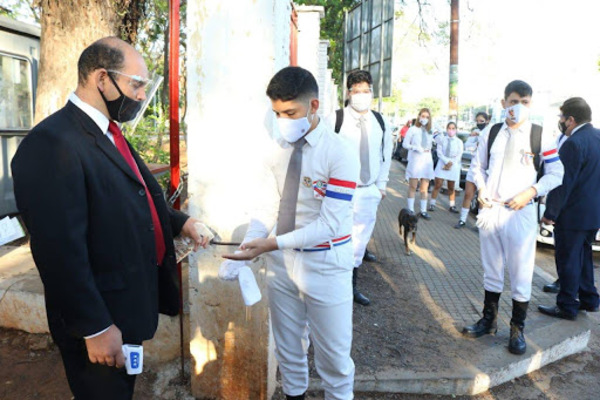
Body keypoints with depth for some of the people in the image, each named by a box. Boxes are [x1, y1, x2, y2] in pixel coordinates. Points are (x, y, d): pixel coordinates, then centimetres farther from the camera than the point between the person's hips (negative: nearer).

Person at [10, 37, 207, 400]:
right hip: (102, 319, -9)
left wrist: (178, 222, 7)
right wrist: (95, 328, -23)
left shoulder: (109, 133, 7)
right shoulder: (52, 143, -24)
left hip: (129, 306, 9)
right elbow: (60, 250, -27)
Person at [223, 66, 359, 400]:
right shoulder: (277, 152, 2)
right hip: (282, 263, 5)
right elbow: (270, 207, 0)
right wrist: (247, 247, -16)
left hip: (325, 267, -5)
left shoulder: (340, 154, -17)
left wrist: (272, 243, -28)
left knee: (333, 354, 11)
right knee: (288, 347, 22)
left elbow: (329, 224, -22)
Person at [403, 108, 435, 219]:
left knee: (425, 188, 7)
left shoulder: (430, 131, 10)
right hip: (415, 160, -4)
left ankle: (423, 211, 14)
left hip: (427, 160, 5)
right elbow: (405, 144, -5)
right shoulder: (413, 129, -3)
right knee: (413, 187, 1)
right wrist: (415, 148, -18)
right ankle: (411, 210, 6)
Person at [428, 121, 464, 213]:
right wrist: (447, 161, -18)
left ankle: (452, 206, 16)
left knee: (451, 187, 9)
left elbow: (459, 156, -2)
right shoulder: (442, 140, 0)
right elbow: (439, 153, -6)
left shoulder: (459, 142, 1)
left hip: (454, 166, 1)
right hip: (442, 164, -1)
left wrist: (451, 163, -13)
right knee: (438, 185, -3)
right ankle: (432, 204, 3)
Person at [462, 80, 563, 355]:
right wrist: (481, 190, -3)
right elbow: (478, 166, 13)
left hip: (521, 212, -3)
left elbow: (556, 174, 0)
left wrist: (530, 192, -13)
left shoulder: (540, 137, -4)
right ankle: (489, 320, 30)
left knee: (521, 272, 2)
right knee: (491, 268, 15)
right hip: (490, 209, 3)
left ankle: (517, 329, 20)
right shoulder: (490, 133, 5)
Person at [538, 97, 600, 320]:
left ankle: (567, 307, 13)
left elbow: (563, 183, -21)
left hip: (573, 215, -9)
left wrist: (550, 213, -14)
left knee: (567, 260, 3)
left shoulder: (574, 143, -21)